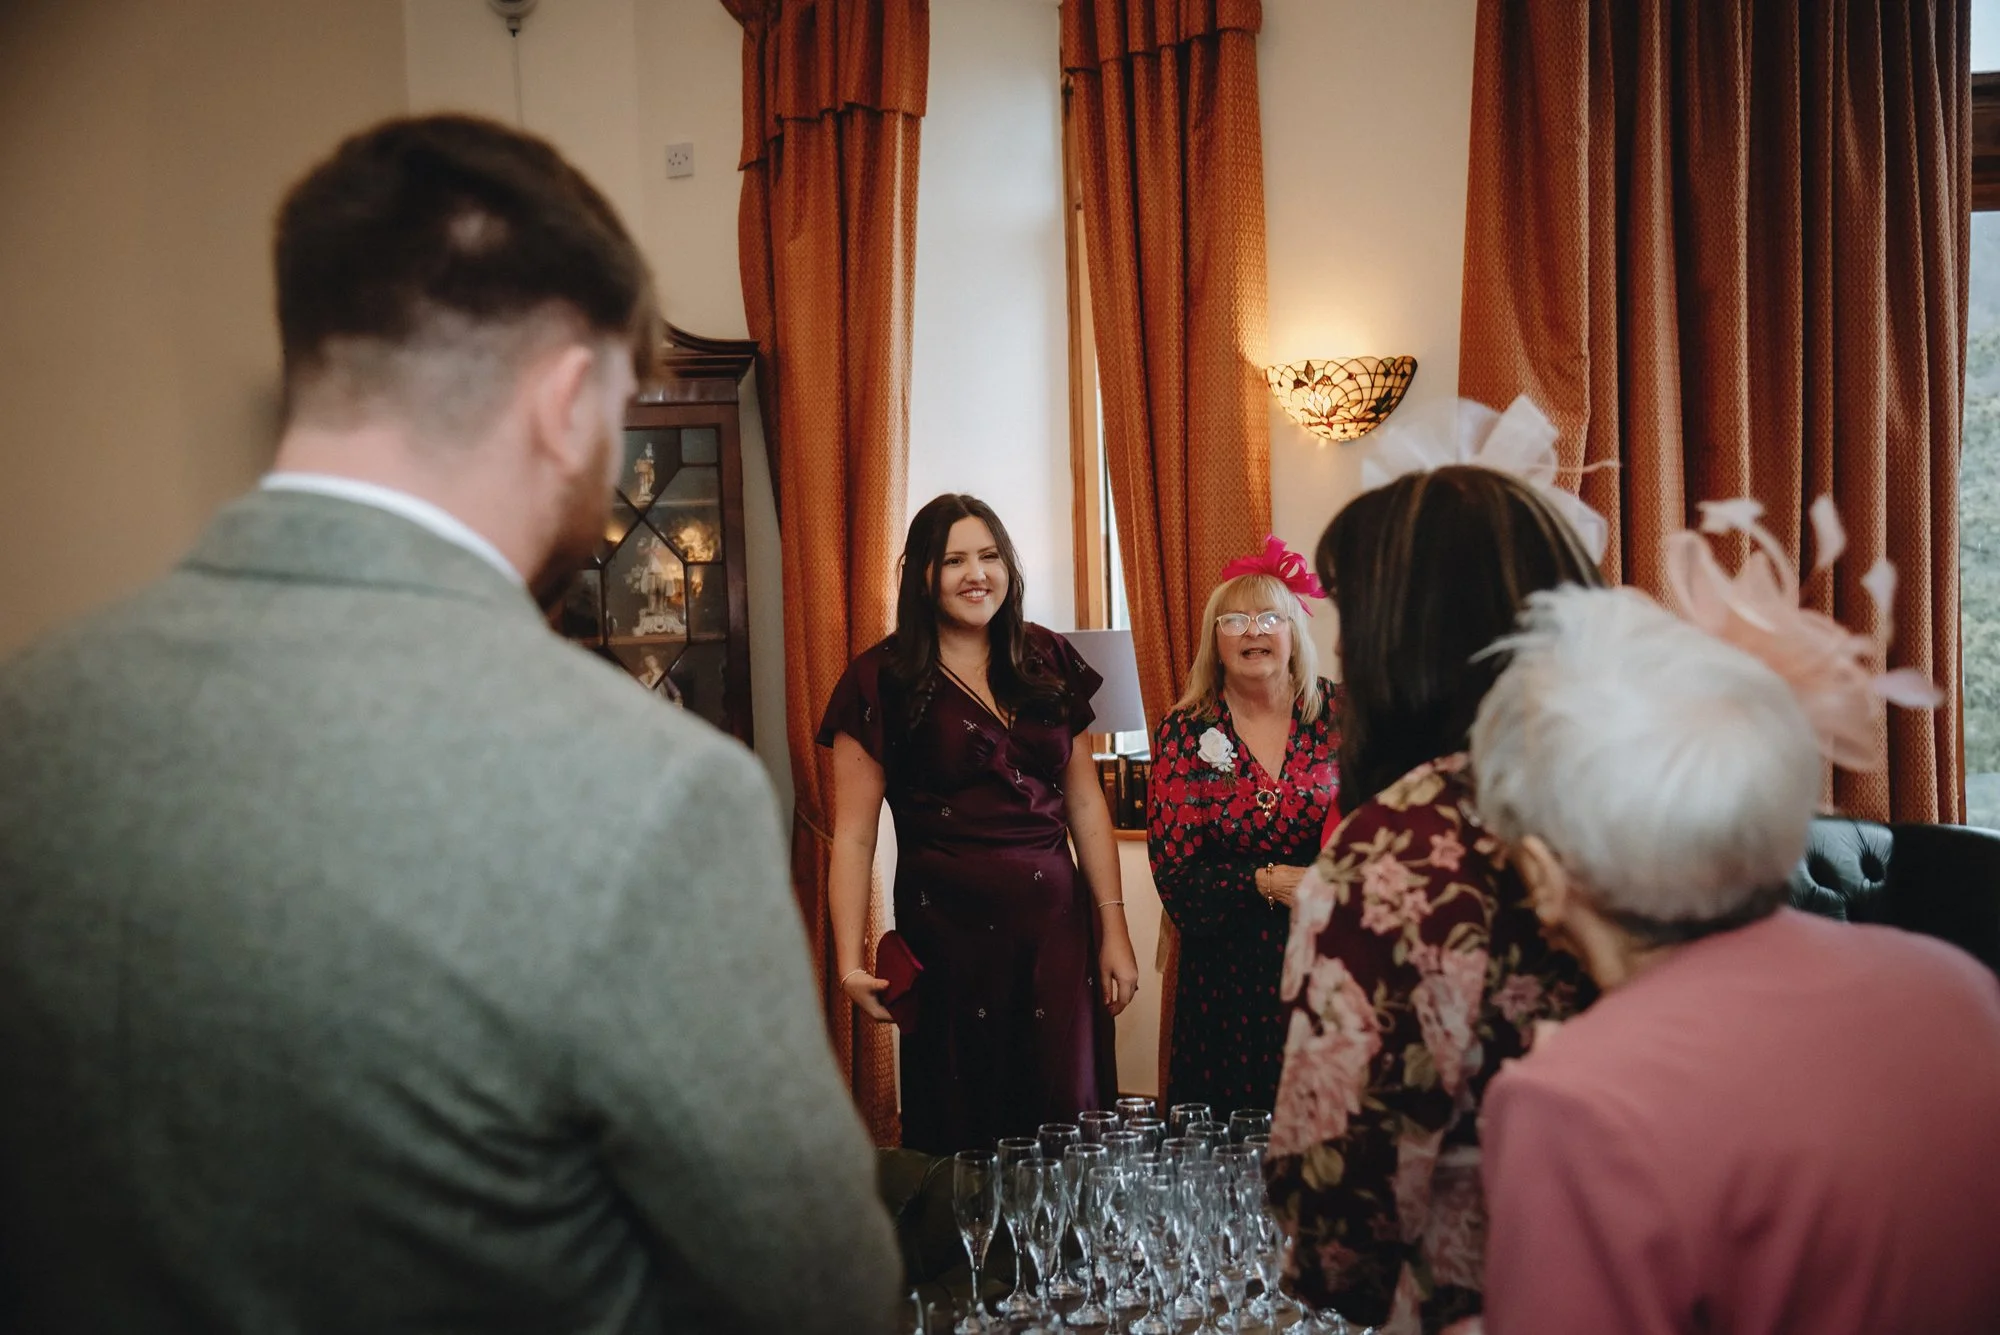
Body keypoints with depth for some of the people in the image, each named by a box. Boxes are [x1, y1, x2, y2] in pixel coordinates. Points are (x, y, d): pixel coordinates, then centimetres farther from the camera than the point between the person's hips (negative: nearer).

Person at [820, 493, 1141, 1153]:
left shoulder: (1048, 663, 8)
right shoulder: (882, 681, -3)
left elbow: (1085, 803, 10)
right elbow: (854, 834, -6)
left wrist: (1114, 927, 6)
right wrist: (851, 962, -15)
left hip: (1057, 930, 3)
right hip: (949, 935, -3)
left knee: (1068, 1132, 8)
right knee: (964, 1140, 6)